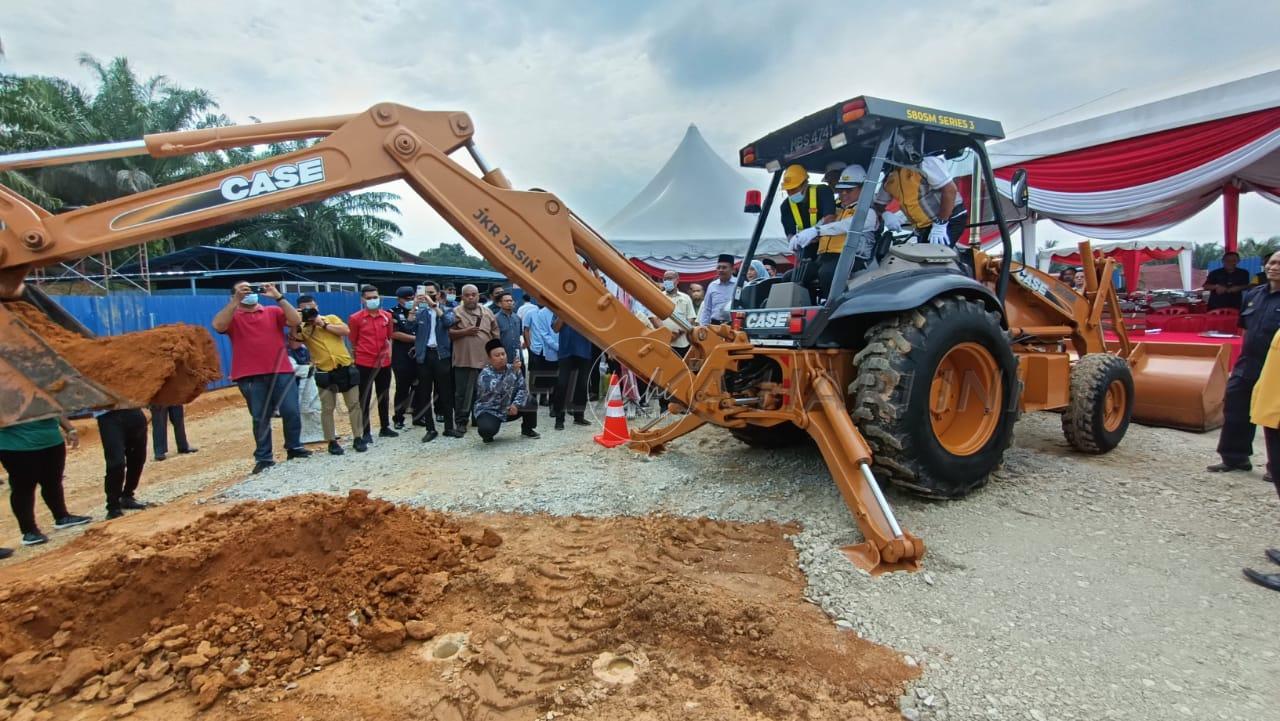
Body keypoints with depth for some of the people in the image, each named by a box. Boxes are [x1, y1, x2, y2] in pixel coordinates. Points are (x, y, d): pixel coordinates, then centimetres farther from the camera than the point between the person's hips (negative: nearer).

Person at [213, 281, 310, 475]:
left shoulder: (273, 311, 11)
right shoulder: (232, 317, 8)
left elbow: (296, 321, -4)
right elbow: (218, 326, -13)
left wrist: (278, 297, -9)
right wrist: (236, 301, -15)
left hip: (281, 372, 1)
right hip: (250, 376, -1)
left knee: (291, 412, 1)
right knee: (260, 418, 4)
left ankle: (294, 447, 19)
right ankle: (263, 458, 13)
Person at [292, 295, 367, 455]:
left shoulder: (331, 318, 7)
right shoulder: (302, 328, 4)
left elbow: (346, 331, -9)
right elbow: (294, 344, -13)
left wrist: (323, 324, -10)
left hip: (346, 368, 0)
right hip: (325, 373, 0)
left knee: (354, 404, 4)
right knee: (327, 409, 4)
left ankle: (358, 438, 12)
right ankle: (332, 442, 13)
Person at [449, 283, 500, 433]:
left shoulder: (487, 312, 11)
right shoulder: (456, 312, 0)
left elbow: (495, 334, 13)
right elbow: (447, 333, -4)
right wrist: (464, 332, -15)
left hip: (484, 359, 3)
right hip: (463, 360, -3)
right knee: (462, 393, 1)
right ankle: (461, 421, 10)